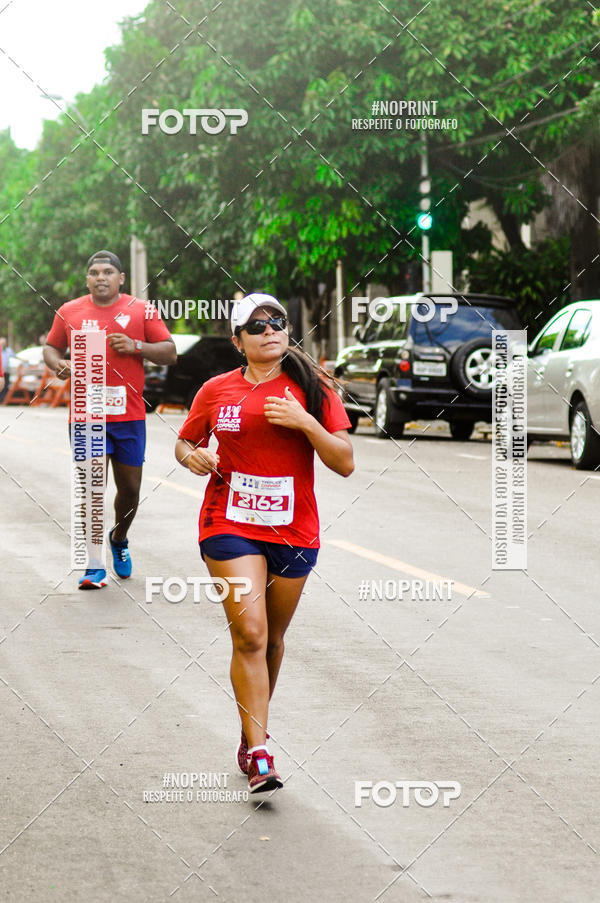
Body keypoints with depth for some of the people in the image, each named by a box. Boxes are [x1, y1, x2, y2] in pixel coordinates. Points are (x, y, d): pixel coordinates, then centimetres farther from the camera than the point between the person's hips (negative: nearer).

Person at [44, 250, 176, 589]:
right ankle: (94, 566, -4)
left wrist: (136, 346, -14)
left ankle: (119, 538, 39)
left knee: (130, 488, 9)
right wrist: (58, 364, -4)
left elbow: (170, 353, 3)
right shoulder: (69, 312, 7)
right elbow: (51, 347, 19)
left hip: (129, 415, 1)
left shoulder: (141, 310, 3)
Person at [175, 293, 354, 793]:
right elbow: (184, 442, 16)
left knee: (271, 639, 12)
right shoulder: (217, 391, 3)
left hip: (294, 532, 1)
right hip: (230, 527, -1)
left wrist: (306, 422, -19)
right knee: (249, 635, -14)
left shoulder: (313, 390, 0)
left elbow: (345, 463, -4)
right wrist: (193, 456, -7)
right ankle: (258, 754, -13)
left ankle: (253, 730, 34)